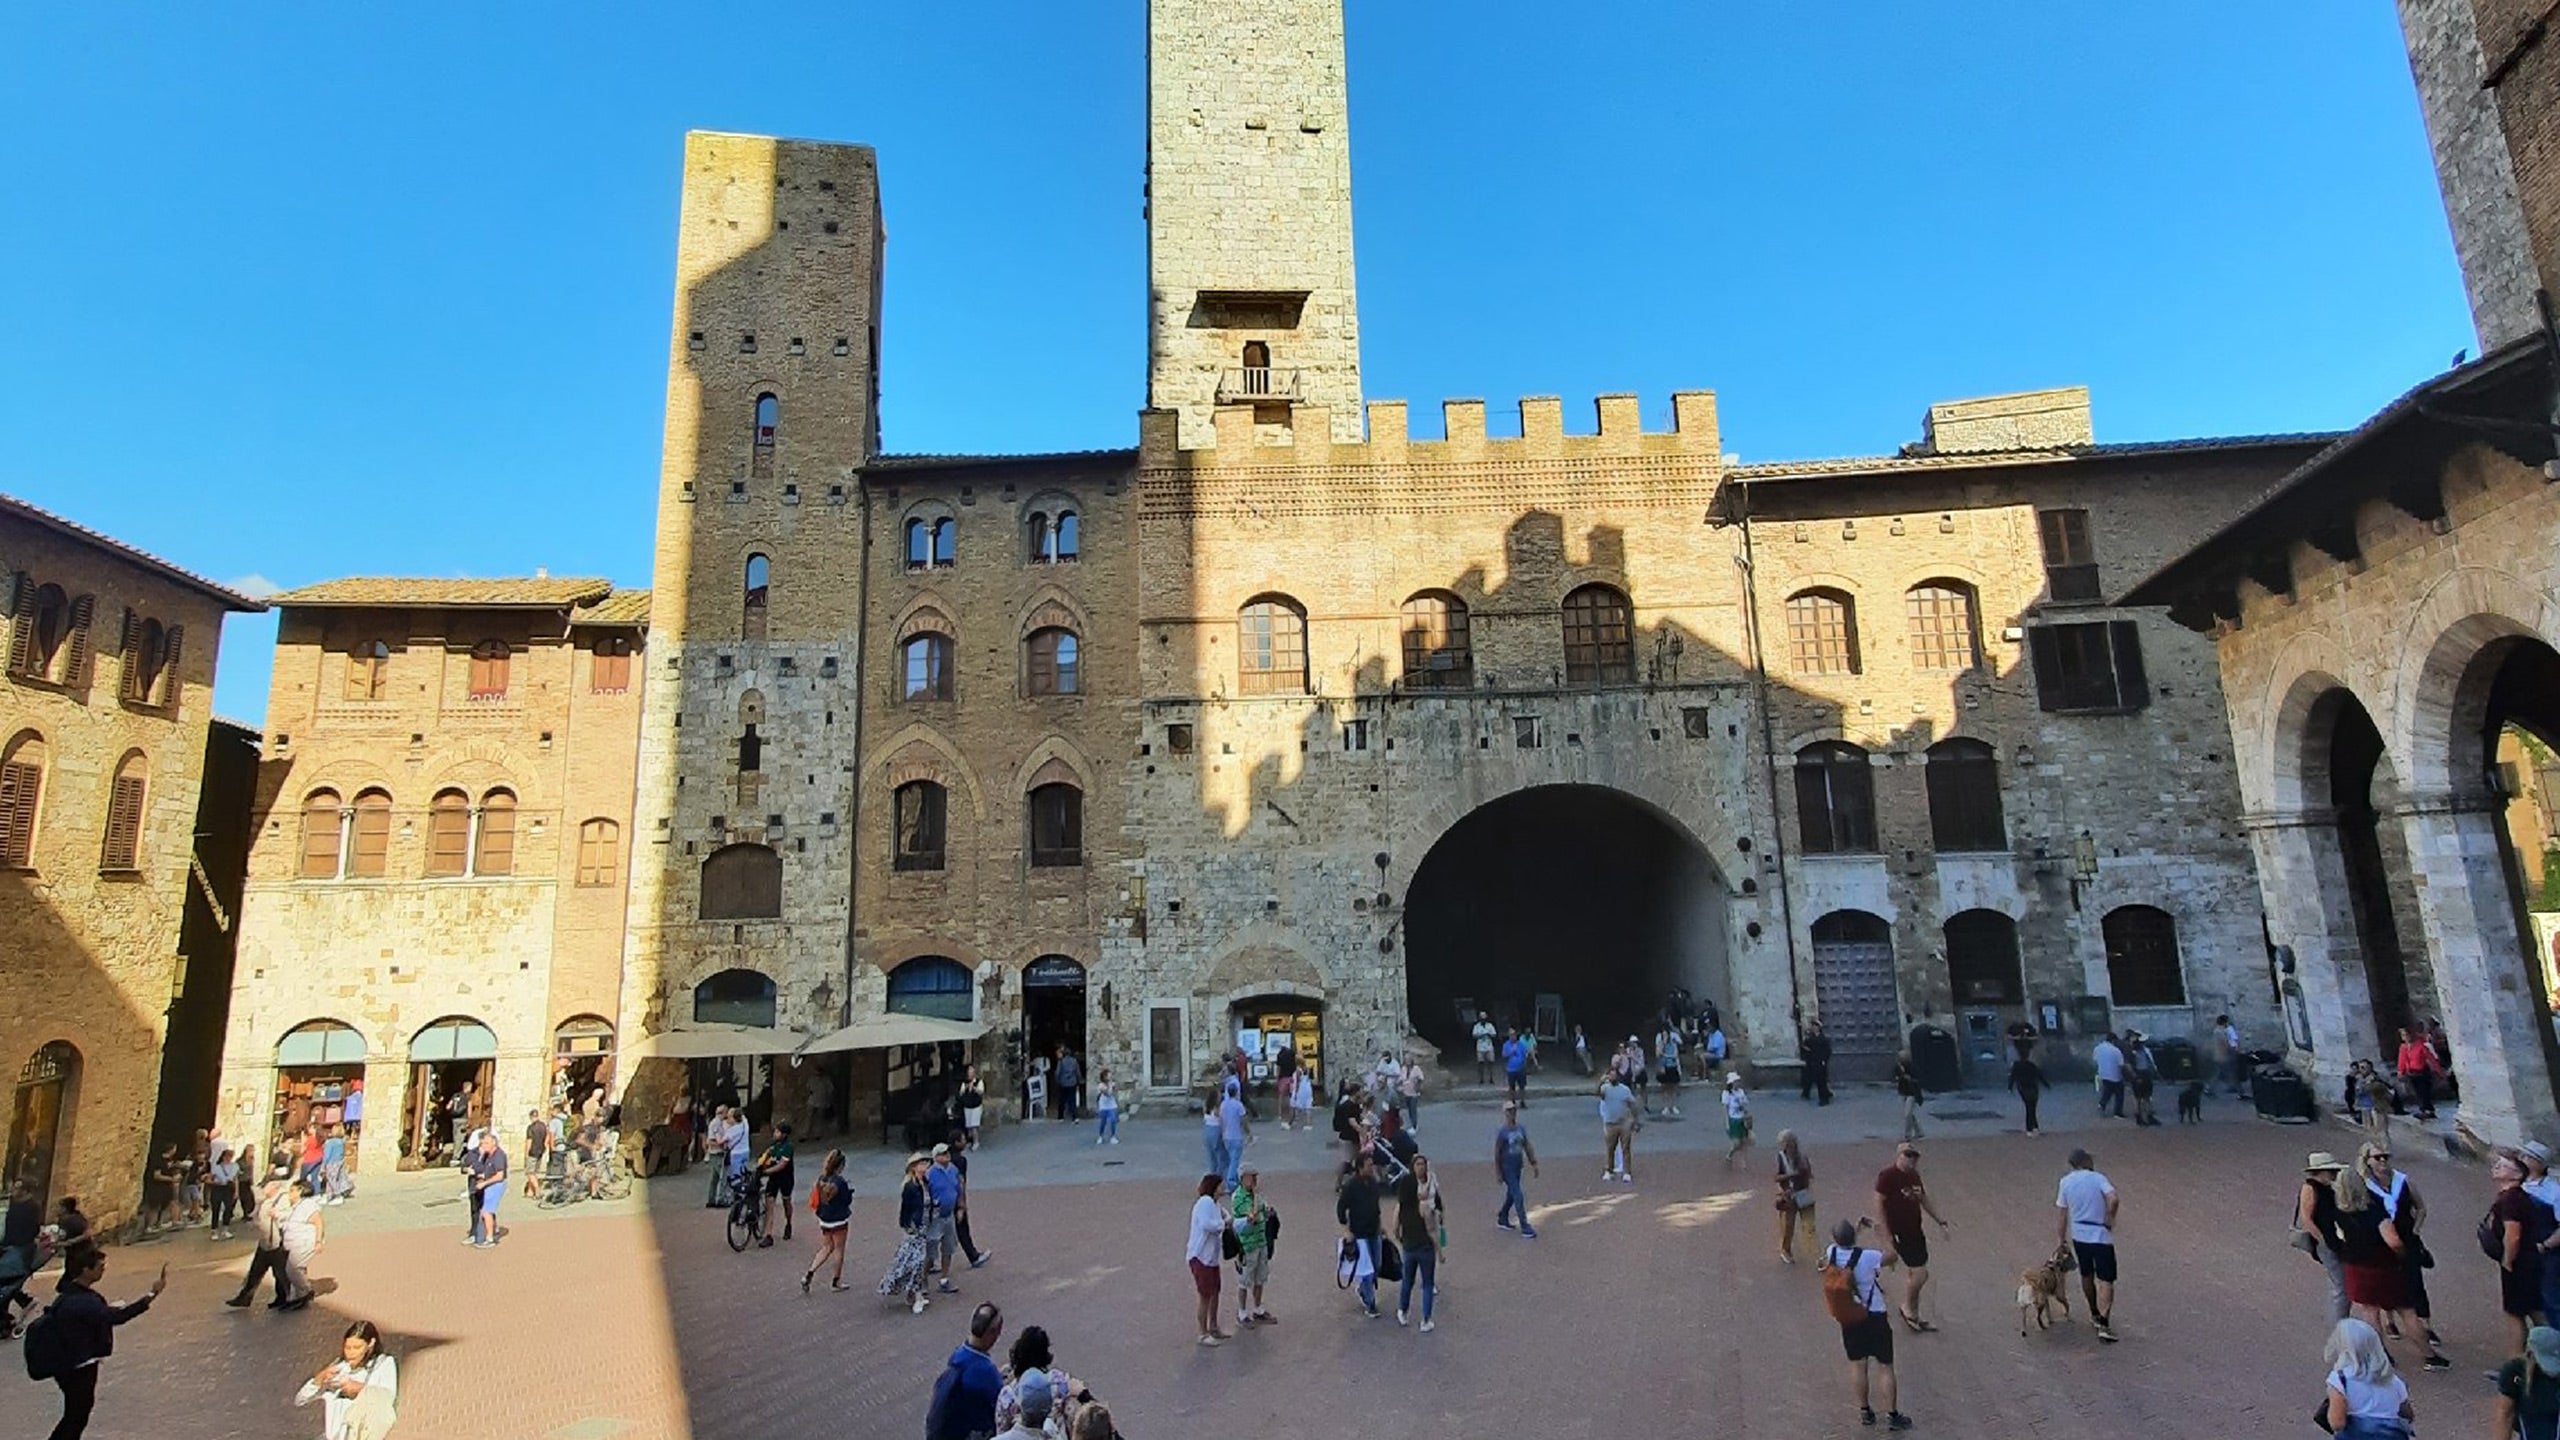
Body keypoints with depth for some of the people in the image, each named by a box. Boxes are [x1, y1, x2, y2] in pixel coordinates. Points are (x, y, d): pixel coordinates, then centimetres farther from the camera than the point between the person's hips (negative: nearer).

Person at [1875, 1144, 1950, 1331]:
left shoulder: (1914, 1175, 7)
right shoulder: (1887, 1176, -17)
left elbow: (1925, 1200, 19)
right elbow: (1879, 1205, -17)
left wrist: (1941, 1221, 12)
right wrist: (1887, 1236, -18)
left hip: (1915, 1231, 8)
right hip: (1899, 1233, -8)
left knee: (1914, 1274, 15)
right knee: (1920, 1274, -9)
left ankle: (1914, 1316, 29)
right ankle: (1907, 1308, 14)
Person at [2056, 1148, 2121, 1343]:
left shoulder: (2066, 1181, 3)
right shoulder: (2098, 1178, -10)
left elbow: (2061, 1212, 6)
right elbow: (2112, 1199, -28)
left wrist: (2060, 1239, 11)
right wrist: (2109, 1219, -11)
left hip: (2079, 1236, 5)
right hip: (2101, 1237, -5)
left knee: (2086, 1276, 22)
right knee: (2105, 1281, -1)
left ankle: (2095, 1314, 38)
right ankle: (2104, 1325, -8)